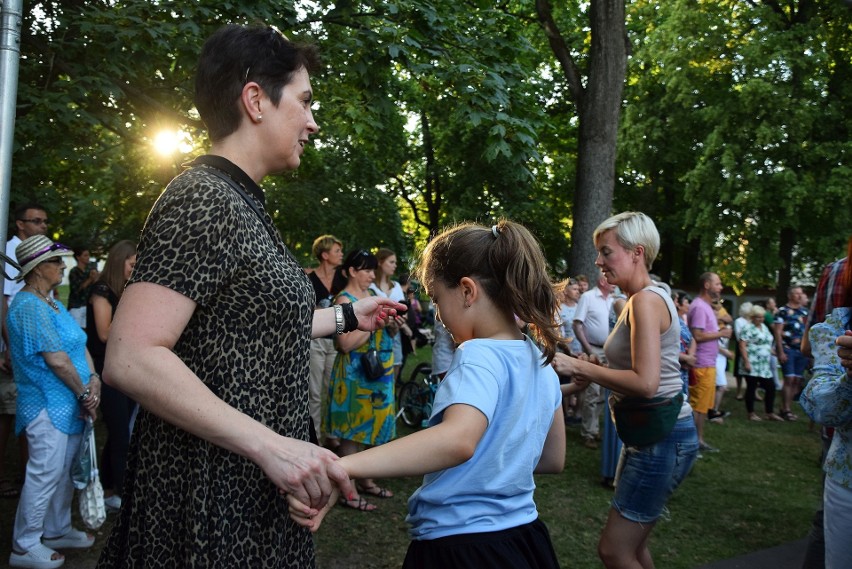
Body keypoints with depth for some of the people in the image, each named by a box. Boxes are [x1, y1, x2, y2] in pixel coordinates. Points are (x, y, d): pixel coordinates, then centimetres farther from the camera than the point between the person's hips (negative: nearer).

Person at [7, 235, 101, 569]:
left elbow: (80, 345, 9)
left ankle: (57, 531, 33)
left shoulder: (51, 303, 12)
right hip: (48, 406, -9)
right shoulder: (29, 307, -18)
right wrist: (84, 393, -12)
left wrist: (93, 379, -7)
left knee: (65, 472, 18)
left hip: (67, 405, 10)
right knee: (45, 475, -1)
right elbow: (56, 359, -21)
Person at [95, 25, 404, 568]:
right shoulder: (202, 200, -18)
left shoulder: (242, 203, 11)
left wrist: (347, 316, 26)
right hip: (213, 492, -9)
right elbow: (131, 358, -25)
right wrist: (270, 445, -28)